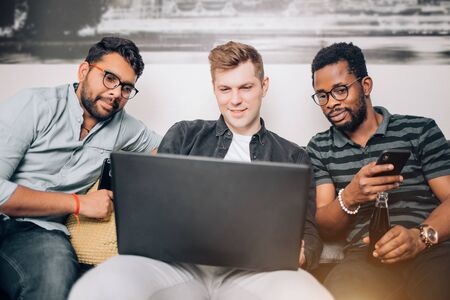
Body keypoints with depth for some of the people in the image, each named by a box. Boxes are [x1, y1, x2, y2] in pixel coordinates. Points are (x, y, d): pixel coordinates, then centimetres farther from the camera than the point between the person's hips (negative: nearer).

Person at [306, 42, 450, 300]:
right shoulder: (319, 148, 16)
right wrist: (349, 198, -13)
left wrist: (421, 236, -17)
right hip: (365, 255, 1)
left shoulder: (420, 130, 12)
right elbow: (324, 225, 9)